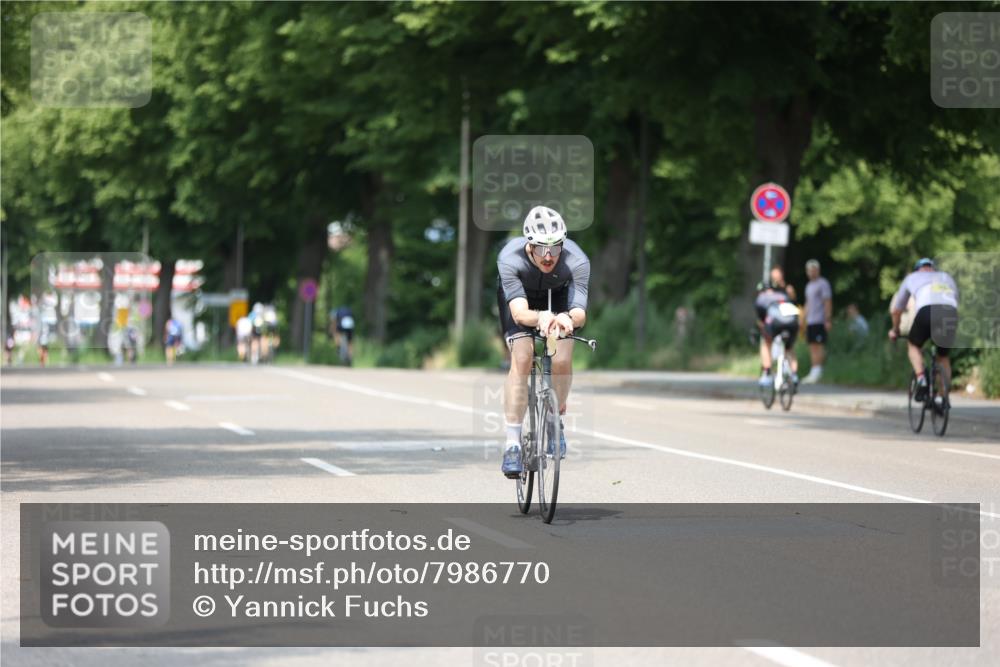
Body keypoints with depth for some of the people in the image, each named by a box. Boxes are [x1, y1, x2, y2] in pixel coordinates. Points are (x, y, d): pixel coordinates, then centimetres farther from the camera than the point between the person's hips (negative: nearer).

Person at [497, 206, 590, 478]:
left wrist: (568, 318, -68)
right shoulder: (509, 259, -38)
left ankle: (555, 420, 12)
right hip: (520, 294, -1)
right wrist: (540, 317, -69)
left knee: (562, 361, -18)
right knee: (521, 359, -21)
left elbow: (580, 312, -44)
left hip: (557, 295, 1)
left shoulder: (577, 261, -37)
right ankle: (512, 443, -17)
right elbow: (519, 312, -47)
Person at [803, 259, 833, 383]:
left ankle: (817, 371, -13)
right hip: (810, 321, 8)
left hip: (820, 321, -8)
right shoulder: (809, 285, 20)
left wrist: (828, 320, -16)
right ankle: (813, 372, 8)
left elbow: (828, 302, -10)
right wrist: (804, 319, 20)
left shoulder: (823, 284, -5)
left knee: (819, 345, -11)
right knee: (812, 346, 6)